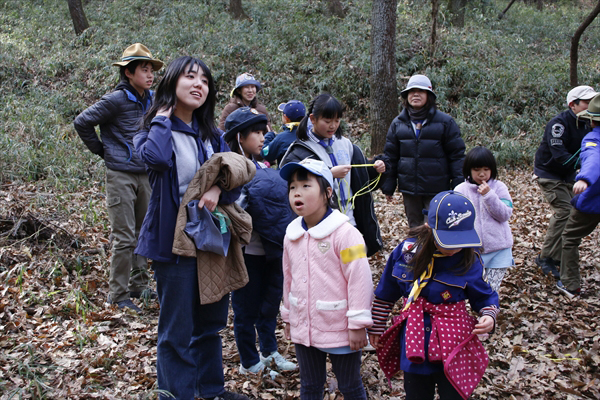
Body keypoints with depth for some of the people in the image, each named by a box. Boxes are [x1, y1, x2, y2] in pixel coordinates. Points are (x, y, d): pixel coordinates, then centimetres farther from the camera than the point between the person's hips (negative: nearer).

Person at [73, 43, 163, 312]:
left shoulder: (150, 99, 8)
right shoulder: (117, 100, -13)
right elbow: (82, 122, -9)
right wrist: (101, 150, -3)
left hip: (145, 174, 7)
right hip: (121, 175, -7)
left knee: (143, 233, 13)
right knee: (124, 237, -5)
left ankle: (139, 286, 26)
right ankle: (118, 295, 6)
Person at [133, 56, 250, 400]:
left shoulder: (212, 135, 8)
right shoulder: (157, 130, -9)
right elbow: (156, 158, -33)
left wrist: (218, 188, -21)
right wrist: (162, 119, -17)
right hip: (175, 240, -6)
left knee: (210, 321, 19)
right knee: (177, 329, 3)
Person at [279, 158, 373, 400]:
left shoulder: (344, 234, -18)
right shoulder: (291, 235, 3)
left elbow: (359, 278, -18)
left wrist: (358, 324, -16)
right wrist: (288, 316, 18)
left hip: (340, 331, -6)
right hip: (303, 329, 6)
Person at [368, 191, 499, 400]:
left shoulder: (469, 261, -15)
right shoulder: (407, 250, -10)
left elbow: (485, 297, 1)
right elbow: (385, 294, 4)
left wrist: (489, 316, -21)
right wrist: (376, 328, 12)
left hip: (453, 350, -2)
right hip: (413, 345, 2)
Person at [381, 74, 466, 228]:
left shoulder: (445, 122, -1)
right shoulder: (398, 123, 8)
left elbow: (457, 155, -2)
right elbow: (390, 156, 9)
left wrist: (458, 185, -7)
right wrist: (388, 186, 6)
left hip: (436, 190, -3)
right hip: (409, 189, 3)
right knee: (414, 228, 13)